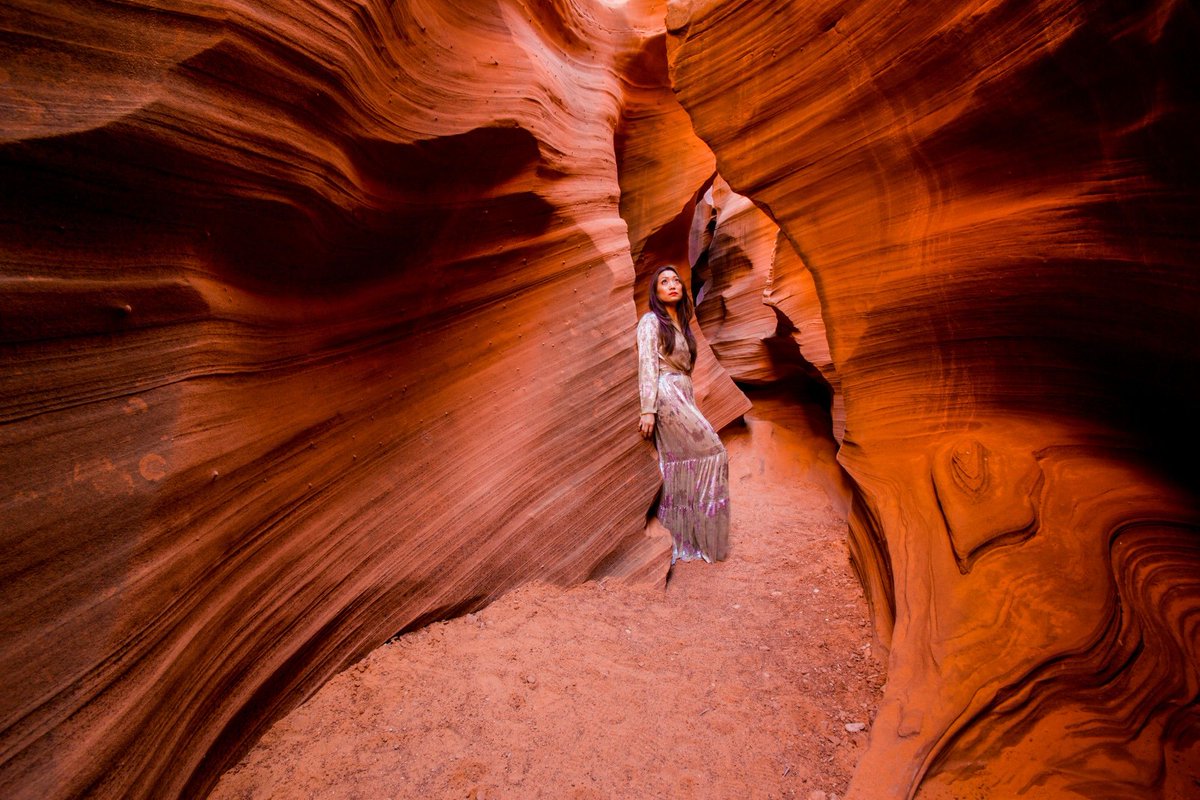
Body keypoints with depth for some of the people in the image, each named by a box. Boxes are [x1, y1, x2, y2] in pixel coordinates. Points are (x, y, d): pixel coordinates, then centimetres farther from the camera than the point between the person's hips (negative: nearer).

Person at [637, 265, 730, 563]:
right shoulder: (651, 320, -3)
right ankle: (706, 539, 0)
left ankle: (679, 539, 12)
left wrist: (691, 403, 17)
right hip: (667, 396, -8)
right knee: (710, 452, -9)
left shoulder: (681, 324, 21)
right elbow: (647, 365, -12)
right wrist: (648, 409, -19)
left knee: (680, 468, 6)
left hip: (683, 396, 8)